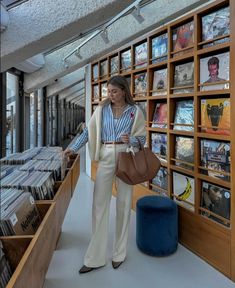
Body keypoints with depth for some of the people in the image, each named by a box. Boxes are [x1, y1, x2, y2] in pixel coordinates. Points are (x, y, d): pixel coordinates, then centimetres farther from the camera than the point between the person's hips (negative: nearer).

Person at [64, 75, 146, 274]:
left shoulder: (135, 111, 1)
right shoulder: (102, 109, 7)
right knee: (99, 204, -1)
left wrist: (130, 140, -19)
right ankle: (95, 258, 9)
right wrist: (74, 148, -2)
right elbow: (89, 131, 7)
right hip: (106, 157, 2)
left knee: (123, 203, 5)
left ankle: (119, 253, 22)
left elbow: (142, 138, 1)